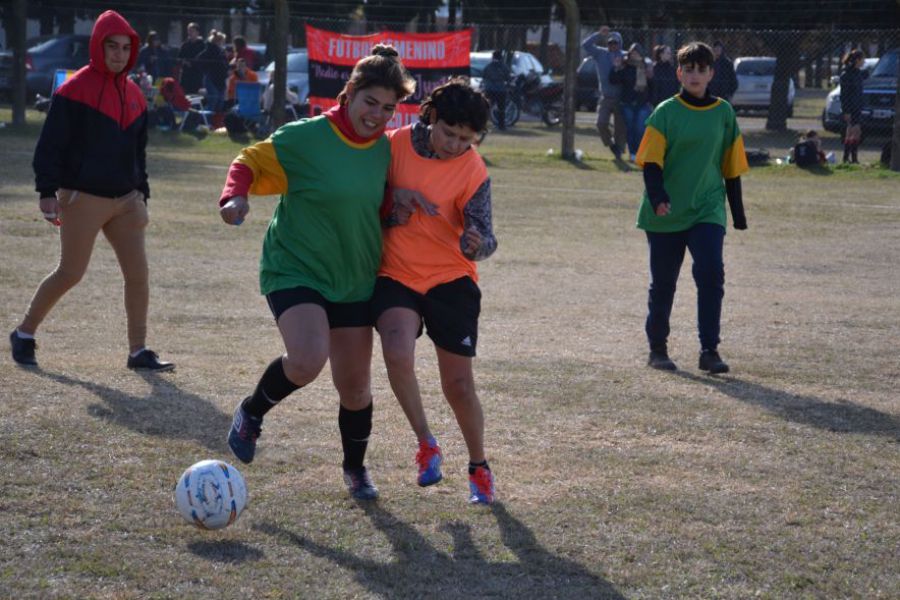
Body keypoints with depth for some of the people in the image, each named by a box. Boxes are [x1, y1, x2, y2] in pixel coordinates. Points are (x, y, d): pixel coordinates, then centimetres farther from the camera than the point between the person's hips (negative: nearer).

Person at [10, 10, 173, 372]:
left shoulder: (134, 95, 12)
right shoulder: (76, 89, -9)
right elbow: (51, 144, -10)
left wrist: (141, 193, 18)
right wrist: (48, 191, -16)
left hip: (125, 200, 6)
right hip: (82, 198, -6)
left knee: (138, 274, -1)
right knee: (70, 274, -3)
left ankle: (138, 352, 6)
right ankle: (24, 334, 15)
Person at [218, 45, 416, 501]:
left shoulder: (385, 150, 2)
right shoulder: (306, 138, -14)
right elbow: (250, 163, -5)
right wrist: (235, 196, -24)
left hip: (354, 281, 5)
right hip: (295, 270, -5)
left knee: (355, 385, 10)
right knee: (308, 359, -28)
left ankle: (355, 468, 35)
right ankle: (251, 412, 3)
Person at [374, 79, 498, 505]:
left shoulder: (473, 172, -11)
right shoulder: (395, 144, -6)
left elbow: (483, 237, -14)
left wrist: (476, 244, -38)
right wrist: (395, 195, -13)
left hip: (451, 279, -1)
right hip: (396, 274, 1)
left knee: (458, 384, 2)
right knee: (397, 353, -27)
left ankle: (478, 467, 26)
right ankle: (426, 444, -5)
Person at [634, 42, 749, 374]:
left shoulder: (724, 113, 6)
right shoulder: (666, 113, -1)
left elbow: (732, 167, 12)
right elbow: (651, 162, -6)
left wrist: (738, 213, 14)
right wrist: (657, 197, -22)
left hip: (708, 211, 1)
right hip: (666, 215, -1)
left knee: (711, 274, -15)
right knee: (663, 283, 6)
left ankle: (709, 350, -9)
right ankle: (657, 349, 22)